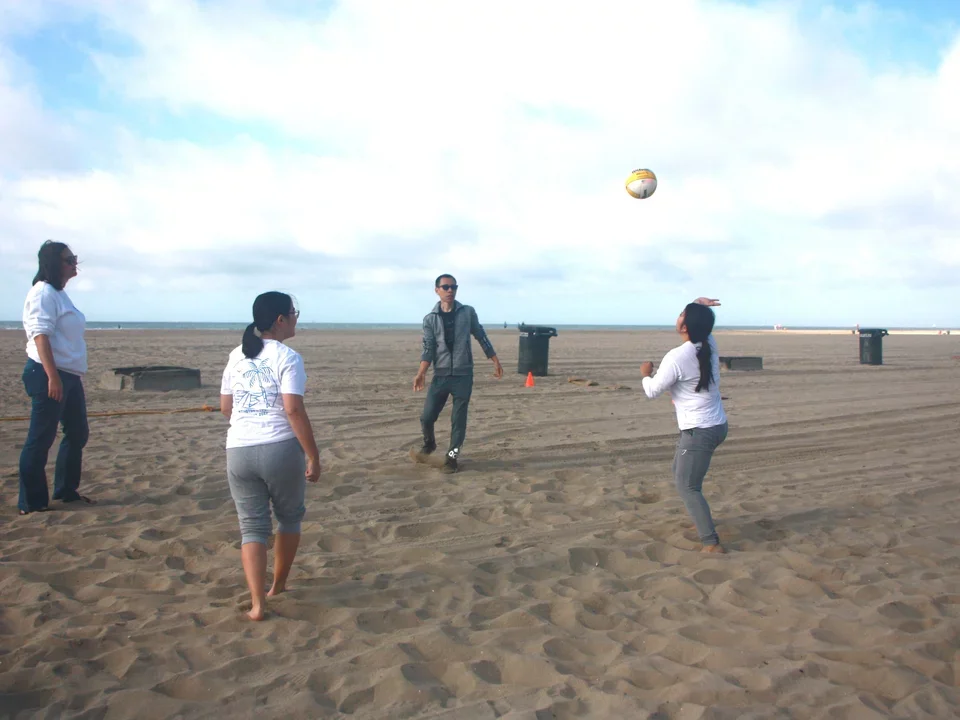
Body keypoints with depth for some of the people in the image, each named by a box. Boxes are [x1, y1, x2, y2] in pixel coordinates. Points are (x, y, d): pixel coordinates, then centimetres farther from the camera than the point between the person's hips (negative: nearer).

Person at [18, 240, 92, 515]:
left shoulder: (60, 293, 17)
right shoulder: (44, 292, -12)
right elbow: (40, 335, -21)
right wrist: (52, 377, -27)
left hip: (69, 375, 10)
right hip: (48, 375, -10)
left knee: (78, 433, 15)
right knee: (40, 439, -4)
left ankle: (66, 490, 27)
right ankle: (31, 503, 4)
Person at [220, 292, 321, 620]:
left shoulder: (236, 356, 11)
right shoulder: (288, 357, -8)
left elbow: (225, 407, 16)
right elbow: (294, 411, -16)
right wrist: (314, 456, -11)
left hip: (239, 451, 4)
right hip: (281, 449, -4)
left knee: (252, 527, 9)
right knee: (289, 518, 19)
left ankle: (257, 603, 1)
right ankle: (278, 585, 32)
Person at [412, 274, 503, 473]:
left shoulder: (468, 312, 2)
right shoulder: (430, 319, 2)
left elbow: (482, 338, 10)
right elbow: (428, 349, -3)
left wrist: (496, 361, 8)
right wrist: (421, 374, -15)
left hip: (463, 374, 0)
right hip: (440, 374, 1)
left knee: (458, 419, 2)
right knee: (427, 416, -1)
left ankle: (452, 457, 16)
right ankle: (429, 444, 28)